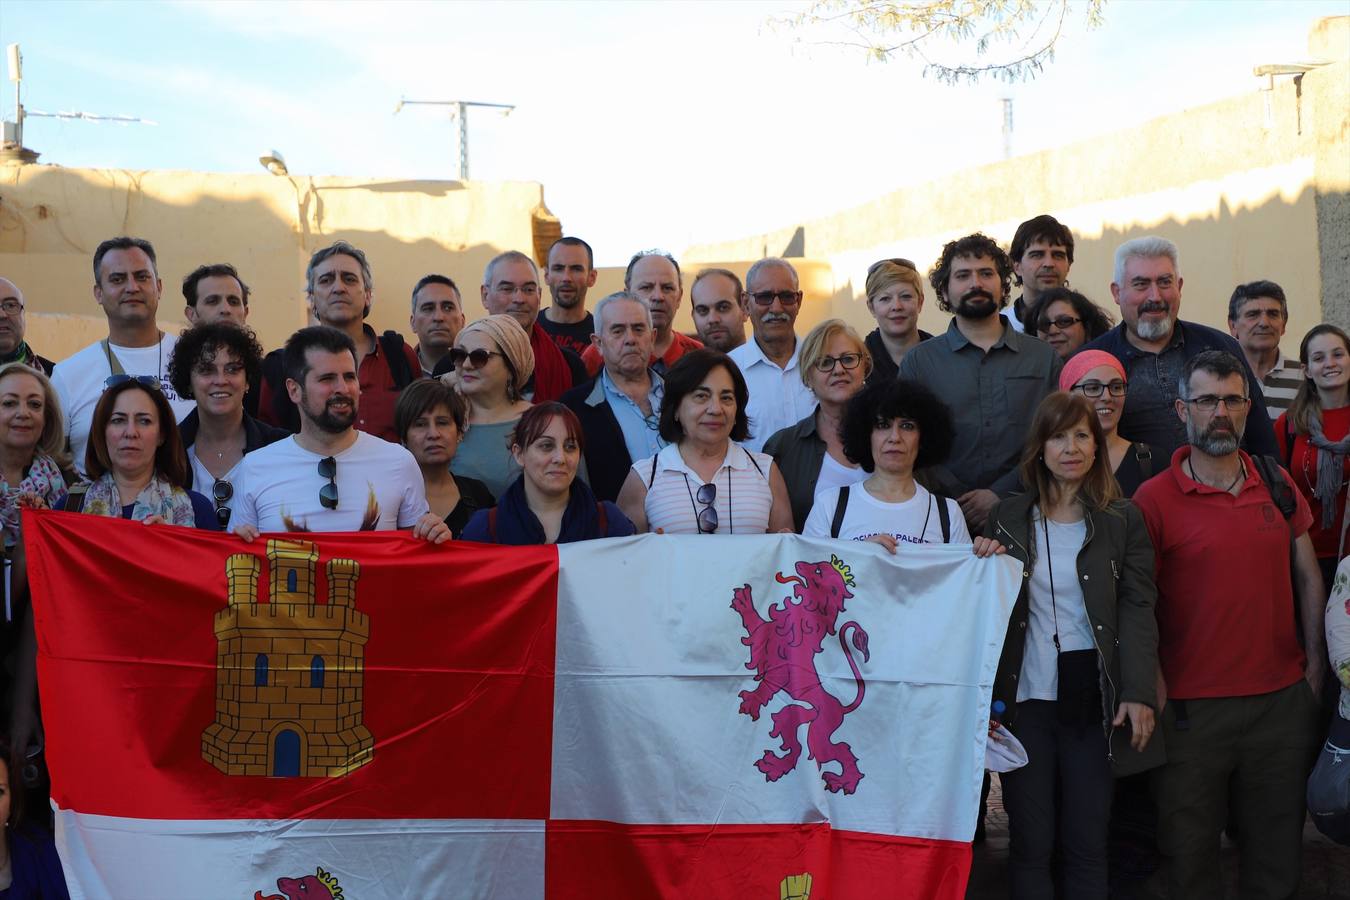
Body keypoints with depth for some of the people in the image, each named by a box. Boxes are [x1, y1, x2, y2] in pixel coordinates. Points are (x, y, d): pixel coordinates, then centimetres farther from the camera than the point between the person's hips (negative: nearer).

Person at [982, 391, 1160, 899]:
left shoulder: (1122, 520, 4)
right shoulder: (1008, 517, 6)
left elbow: (1138, 610, -2)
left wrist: (1138, 692, -10)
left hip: (1093, 697, 0)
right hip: (1026, 696, 1)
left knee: (1086, 843, 6)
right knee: (1031, 843, 4)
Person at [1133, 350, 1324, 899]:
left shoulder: (1278, 486, 8)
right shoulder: (1154, 498, -6)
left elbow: (1308, 579, 13)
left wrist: (1314, 668, 7)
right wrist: (1155, 690, -9)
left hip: (1284, 698, 4)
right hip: (1193, 707, -4)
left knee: (1277, 850, 13)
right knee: (1191, 855, 7)